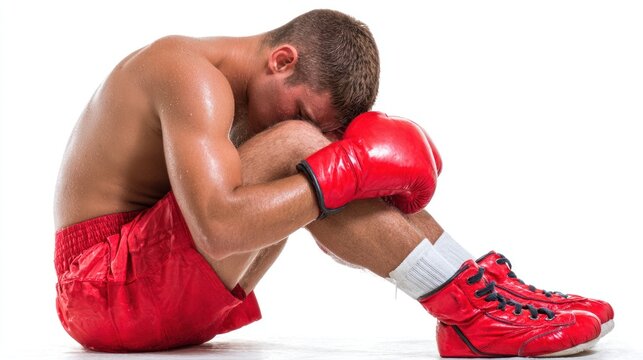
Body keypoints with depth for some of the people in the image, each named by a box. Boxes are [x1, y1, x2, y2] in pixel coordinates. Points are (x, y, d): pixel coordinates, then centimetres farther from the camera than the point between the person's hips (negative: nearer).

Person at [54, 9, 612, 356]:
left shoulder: (235, 95, 11)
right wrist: (348, 172, -27)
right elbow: (218, 229, -34)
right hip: (101, 287, -9)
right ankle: (476, 311, -23)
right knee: (293, 146, -25)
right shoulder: (192, 72, -19)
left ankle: (481, 287, -6)